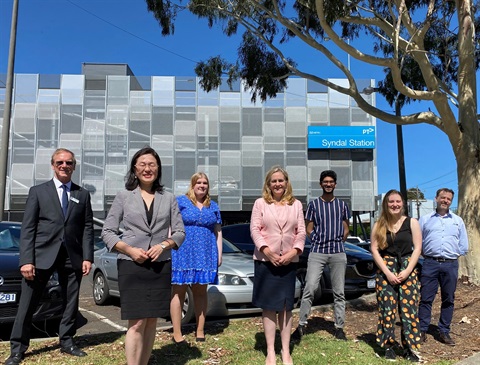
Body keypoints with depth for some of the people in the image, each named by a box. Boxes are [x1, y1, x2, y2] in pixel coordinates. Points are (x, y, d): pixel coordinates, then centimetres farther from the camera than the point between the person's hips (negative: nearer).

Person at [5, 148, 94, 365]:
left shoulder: (83, 195, 10)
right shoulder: (38, 191, 4)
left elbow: (87, 228, 6)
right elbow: (27, 229, -2)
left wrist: (87, 257, -4)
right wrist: (26, 260, -10)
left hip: (72, 257, 2)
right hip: (42, 255, -2)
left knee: (71, 302, 10)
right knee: (27, 304, 3)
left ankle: (67, 342, 24)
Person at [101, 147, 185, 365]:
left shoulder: (169, 199, 7)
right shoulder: (123, 197, 3)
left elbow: (180, 232, 7)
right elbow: (107, 232, 2)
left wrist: (164, 245, -12)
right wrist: (130, 250, -12)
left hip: (161, 266, 3)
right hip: (132, 266, -2)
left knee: (151, 322, 8)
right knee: (137, 323, -6)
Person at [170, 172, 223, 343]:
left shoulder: (213, 206, 15)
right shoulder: (180, 201, 2)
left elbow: (218, 232, 16)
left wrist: (219, 253, 9)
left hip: (205, 255, 4)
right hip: (183, 253, -4)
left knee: (200, 291, 9)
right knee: (179, 291, -1)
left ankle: (200, 330, 17)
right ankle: (177, 333, 4)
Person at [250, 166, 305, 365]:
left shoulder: (296, 205, 8)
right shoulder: (260, 203, 2)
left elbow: (301, 232, 4)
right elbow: (254, 229, -4)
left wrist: (294, 252, -11)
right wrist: (266, 251, -16)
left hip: (289, 262, 2)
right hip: (265, 261, -2)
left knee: (286, 307, 8)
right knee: (269, 307, 4)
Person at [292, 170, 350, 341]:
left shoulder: (342, 205, 11)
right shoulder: (313, 204, 7)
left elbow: (345, 230, 15)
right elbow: (309, 229, 8)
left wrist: (337, 243, 4)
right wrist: (319, 242, -1)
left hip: (338, 253, 2)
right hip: (317, 252, -1)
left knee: (339, 292, 5)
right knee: (309, 289, -9)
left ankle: (339, 327, 14)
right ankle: (302, 324, 0)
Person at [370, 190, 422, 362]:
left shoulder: (412, 222, 3)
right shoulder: (379, 225, 4)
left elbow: (417, 248, -1)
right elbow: (374, 250, -1)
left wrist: (406, 271, -11)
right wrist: (387, 272, -10)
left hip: (408, 269, 0)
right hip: (385, 270, 0)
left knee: (409, 309, -3)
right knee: (387, 309, 0)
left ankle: (409, 348, 7)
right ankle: (389, 346, 11)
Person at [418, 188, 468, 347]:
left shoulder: (458, 220, 12)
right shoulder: (425, 219, 10)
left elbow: (464, 246, 14)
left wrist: (453, 254, 6)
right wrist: (425, 253, 1)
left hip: (450, 265, 2)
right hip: (430, 263, -1)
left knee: (448, 299, 7)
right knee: (426, 298, -2)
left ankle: (444, 332, 18)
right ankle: (422, 330, 6)